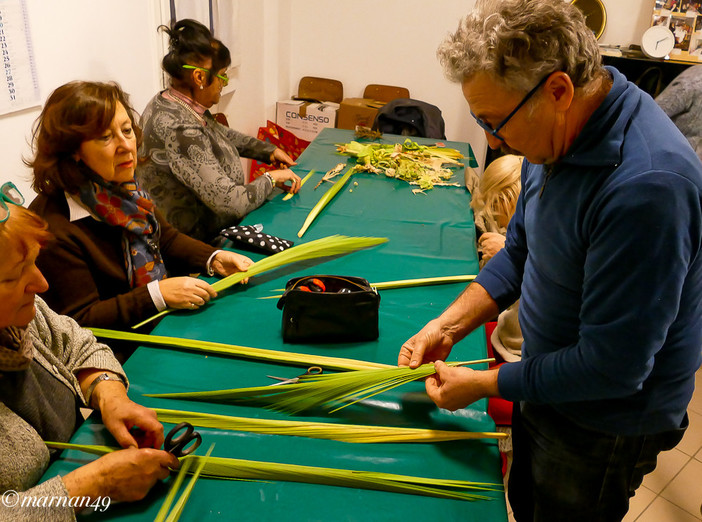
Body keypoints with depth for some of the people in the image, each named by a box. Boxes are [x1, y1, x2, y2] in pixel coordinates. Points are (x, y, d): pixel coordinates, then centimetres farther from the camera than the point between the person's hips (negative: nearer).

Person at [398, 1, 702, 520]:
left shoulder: (645, 186, -36)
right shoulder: (558, 135, -7)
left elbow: (612, 366, -30)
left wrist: (483, 384, -18)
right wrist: (447, 326, -6)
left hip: (606, 426, -7)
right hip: (546, 385, 7)